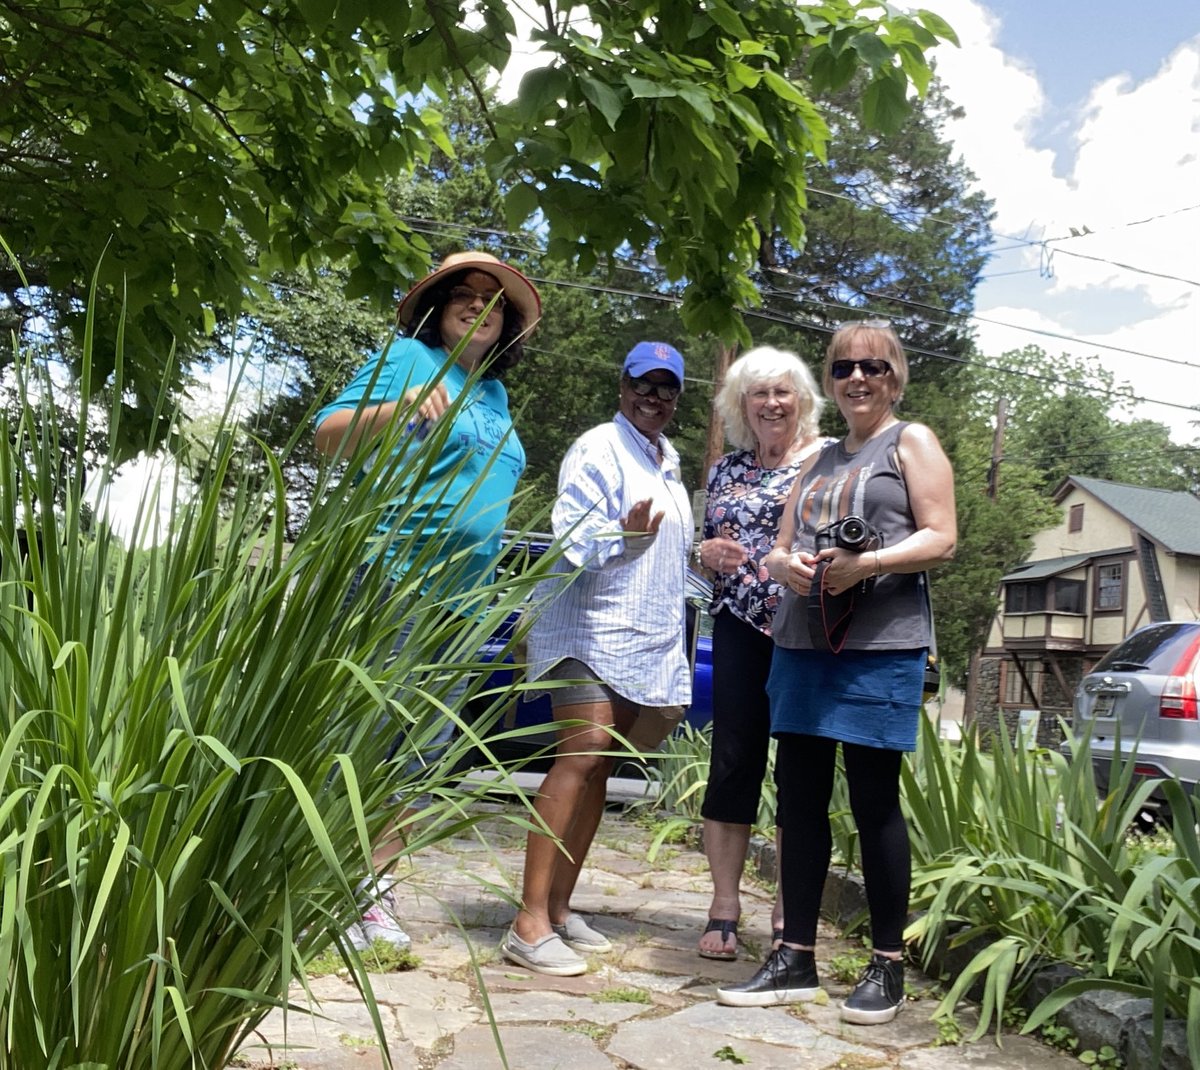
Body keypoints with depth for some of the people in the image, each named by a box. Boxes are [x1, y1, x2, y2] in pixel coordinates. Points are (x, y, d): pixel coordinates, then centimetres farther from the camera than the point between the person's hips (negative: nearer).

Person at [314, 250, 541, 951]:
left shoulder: (496, 393, 21)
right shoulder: (408, 356, 1)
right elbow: (329, 436, -10)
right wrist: (401, 406, -26)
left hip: (463, 603, 8)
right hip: (395, 584, -7)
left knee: (424, 753, 8)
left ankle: (373, 888, 16)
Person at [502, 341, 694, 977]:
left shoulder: (668, 461, 20)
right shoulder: (598, 449, -6)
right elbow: (574, 539, -16)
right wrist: (624, 536, -31)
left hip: (647, 640, 8)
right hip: (589, 628, -8)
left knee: (598, 768, 7)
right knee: (581, 757, -19)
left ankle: (559, 907, 13)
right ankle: (529, 924, -18)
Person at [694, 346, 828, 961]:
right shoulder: (726, 470, 15)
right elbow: (706, 550, 21)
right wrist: (709, 552, -2)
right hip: (740, 632, 3)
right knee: (732, 764, 1)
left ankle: (788, 915, 15)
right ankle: (724, 908, 11)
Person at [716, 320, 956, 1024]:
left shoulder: (912, 442, 5)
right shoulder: (819, 462, 23)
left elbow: (941, 540, -5)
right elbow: (779, 550, 19)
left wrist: (866, 563, -20)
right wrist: (789, 565, -4)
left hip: (881, 645, -6)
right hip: (803, 641, 6)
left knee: (874, 800, -2)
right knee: (800, 795, 5)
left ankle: (887, 967, 10)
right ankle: (796, 961, 13)